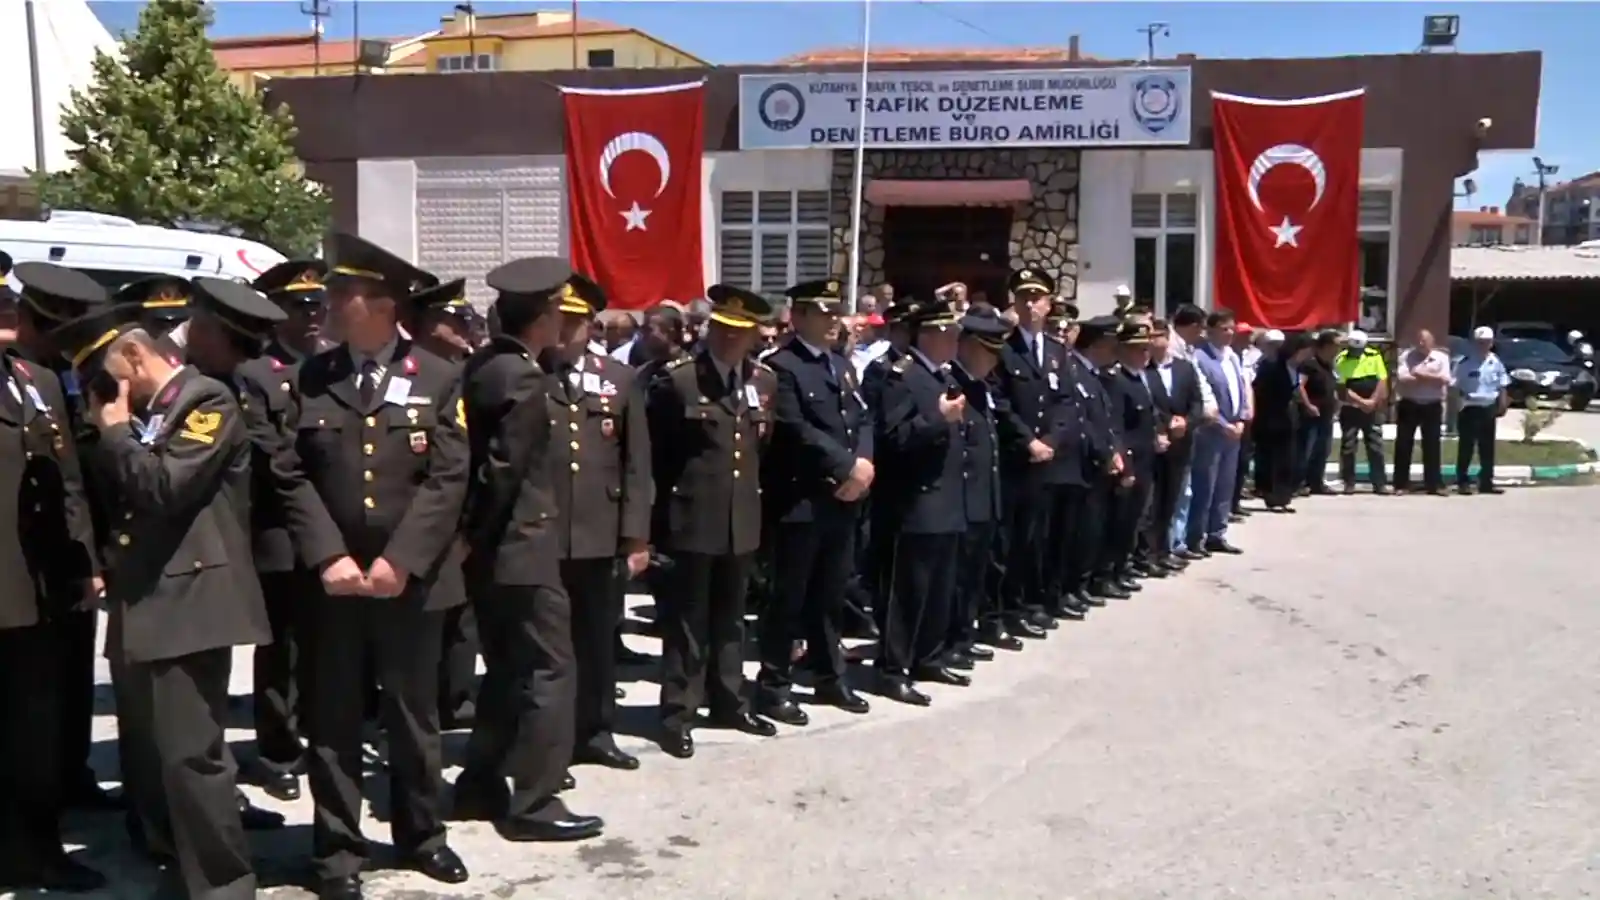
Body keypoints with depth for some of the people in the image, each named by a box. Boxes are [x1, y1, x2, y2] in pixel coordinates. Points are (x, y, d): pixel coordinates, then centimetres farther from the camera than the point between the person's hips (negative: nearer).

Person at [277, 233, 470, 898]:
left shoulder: (436, 379, 0)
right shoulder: (311, 379, 4)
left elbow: (447, 480, -6)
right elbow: (292, 476, 0)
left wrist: (400, 559, -14)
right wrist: (328, 556, -12)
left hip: (411, 579, -1)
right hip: (333, 578, 1)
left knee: (414, 715, 12)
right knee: (334, 720, 8)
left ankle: (421, 834, 28)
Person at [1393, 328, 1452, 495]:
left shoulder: (1442, 357, 4)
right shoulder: (1406, 356, 1)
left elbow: (1444, 379, -11)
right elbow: (1402, 378, -13)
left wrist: (1421, 375, -15)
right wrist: (1431, 379, -11)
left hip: (1432, 406, 1)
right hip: (1409, 405, 0)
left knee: (1432, 445, 4)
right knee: (1403, 445, 0)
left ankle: (1434, 484, 10)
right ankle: (1401, 484, 5)